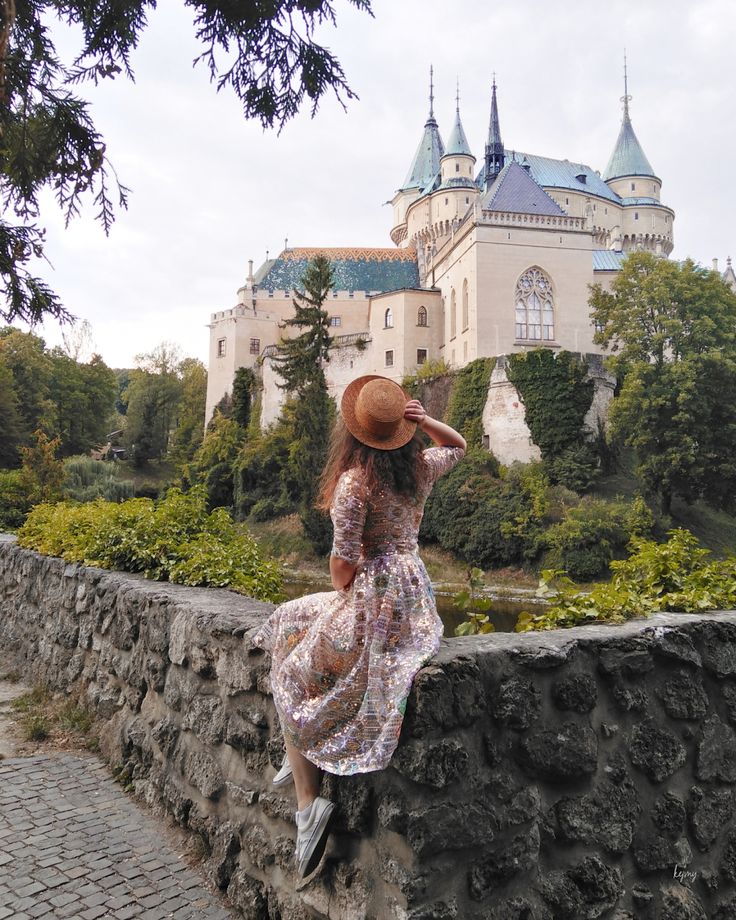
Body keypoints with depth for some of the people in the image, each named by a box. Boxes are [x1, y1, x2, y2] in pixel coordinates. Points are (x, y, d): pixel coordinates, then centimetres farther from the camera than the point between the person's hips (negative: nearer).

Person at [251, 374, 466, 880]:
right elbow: (459, 446, 24)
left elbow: (344, 561, -17)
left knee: (294, 677, 13)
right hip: (416, 589, 8)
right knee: (296, 621, 27)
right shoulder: (421, 467, 2)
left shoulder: (355, 481, -17)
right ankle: (302, 757, 29)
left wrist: (341, 592, 5)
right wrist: (426, 421, 6)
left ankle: (309, 803, 4)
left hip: (374, 596, -8)